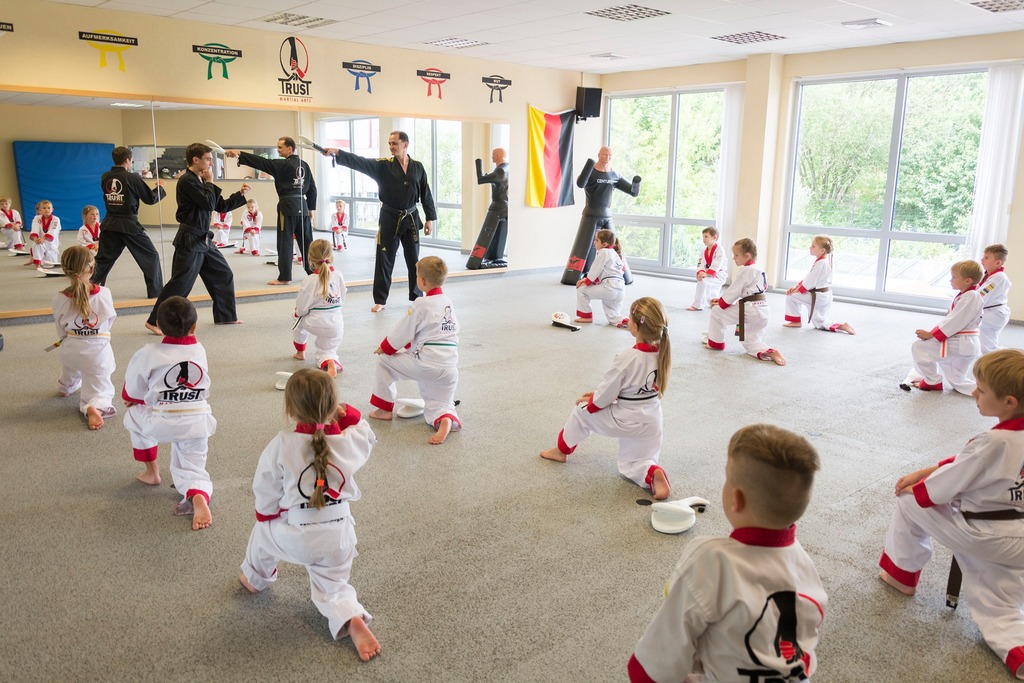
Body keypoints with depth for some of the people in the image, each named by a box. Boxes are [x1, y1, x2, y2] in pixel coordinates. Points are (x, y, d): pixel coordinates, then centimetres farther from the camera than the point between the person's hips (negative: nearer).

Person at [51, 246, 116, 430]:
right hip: (98, 351, -3)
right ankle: (95, 406, -25)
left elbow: (61, 332, -2)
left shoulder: (60, 300, -16)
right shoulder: (104, 294, -19)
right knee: (99, 390, 5)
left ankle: (67, 386, 64)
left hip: (71, 350, 3)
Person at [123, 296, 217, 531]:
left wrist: (132, 400, 28)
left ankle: (151, 471, 34)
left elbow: (132, 393, 5)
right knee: (190, 470, 14)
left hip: (160, 423, -2)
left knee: (133, 416, 30)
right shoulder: (200, 351, 4)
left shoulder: (147, 354, -7)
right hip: (198, 422, 3)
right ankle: (199, 495, -22)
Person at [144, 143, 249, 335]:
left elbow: (221, 206, 18)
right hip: (190, 240, -10)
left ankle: (225, 316, 25)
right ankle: (155, 321, -3)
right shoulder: (187, 180, -15)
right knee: (180, 282, -11)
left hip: (203, 239, 10)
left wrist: (240, 194, 9)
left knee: (224, 274, 14)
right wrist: (209, 182, -9)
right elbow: (209, 204, -23)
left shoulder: (200, 181, 15)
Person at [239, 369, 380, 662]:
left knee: (263, 530, 32)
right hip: (338, 535, 2)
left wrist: (265, 514, 15)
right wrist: (346, 412, 2)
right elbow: (365, 434, 15)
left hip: (294, 536, -2)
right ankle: (353, 619, -8)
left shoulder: (281, 445, -18)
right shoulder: (349, 441, -11)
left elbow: (266, 492, -5)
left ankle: (255, 578, 55)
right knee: (332, 589, 20)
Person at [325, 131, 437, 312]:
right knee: (384, 260, 2)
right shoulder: (383, 165, -5)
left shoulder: (418, 167, 1)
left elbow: (426, 194, 5)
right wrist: (338, 153, -32)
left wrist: (430, 218, 3)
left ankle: (417, 296, 25)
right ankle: (380, 300, 11)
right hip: (389, 219, -1)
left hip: (411, 219, 1)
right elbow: (360, 162, -17)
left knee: (414, 259, 10)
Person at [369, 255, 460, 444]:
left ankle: (384, 409, 21)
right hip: (450, 368, 7)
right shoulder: (448, 302, 14)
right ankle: (446, 418, -16)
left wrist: (383, 348, 14)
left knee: (385, 362, 14)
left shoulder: (421, 305, -9)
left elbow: (401, 332, -4)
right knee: (436, 404, 19)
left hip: (426, 363, -7)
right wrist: (408, 346, 25)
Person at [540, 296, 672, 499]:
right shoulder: (661, 354, -6)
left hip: (625, 421, -6)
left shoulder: (626, 358, -27)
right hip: (651, 421, 6)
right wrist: (600, 393, 12)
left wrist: (589, 400, 6)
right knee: (631, 466, 22)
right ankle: (653, 474, -9)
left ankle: (562, 450, 35)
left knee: (583, 410, 19)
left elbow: (605, 396, -17)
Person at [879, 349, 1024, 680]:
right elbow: (966, 462, 7)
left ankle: (902, 571, 28)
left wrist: (915, 488, 2)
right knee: (997, 614, 18)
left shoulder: (994, 442, -29)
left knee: (910, 501, 13)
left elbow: (945, 485, -17)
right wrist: (924, 472, 6)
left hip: (980, 536, -8)